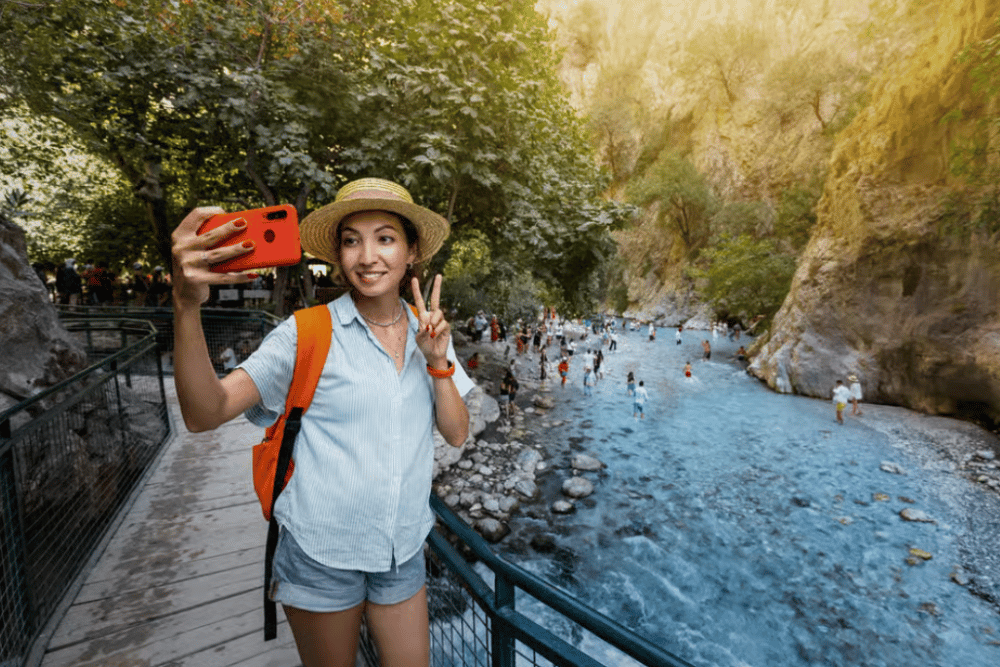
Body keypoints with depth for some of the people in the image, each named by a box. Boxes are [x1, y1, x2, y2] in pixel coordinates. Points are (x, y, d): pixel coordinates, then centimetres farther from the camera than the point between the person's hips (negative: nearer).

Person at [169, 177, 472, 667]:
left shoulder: (428, 332, -2)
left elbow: (457, 434, -2)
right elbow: (205, 414, -21)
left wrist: (438, 361, -16)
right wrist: (187, 305, -35)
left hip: (402, 553, 3)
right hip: (321, 553, -3)